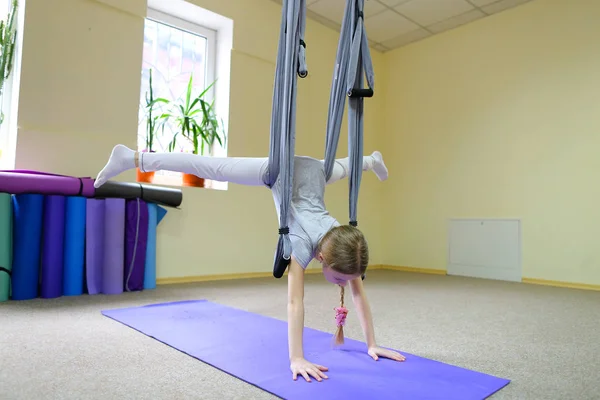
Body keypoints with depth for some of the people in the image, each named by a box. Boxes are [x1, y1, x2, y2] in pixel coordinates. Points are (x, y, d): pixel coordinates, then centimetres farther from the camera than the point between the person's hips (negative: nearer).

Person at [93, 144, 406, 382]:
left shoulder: (348, 245, -27)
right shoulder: (302, 243, -39)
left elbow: (359, 294, -19)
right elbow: (295, 302, -42)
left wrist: (372, 345, -15)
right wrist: (296, 359, -42)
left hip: (312, 171, 4)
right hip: (280, 172, -4)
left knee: (340, 167, 34)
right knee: (211, 169, 0)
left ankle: (371, 160, 69)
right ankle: (135, 158, 9)